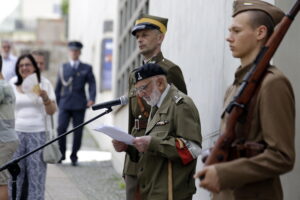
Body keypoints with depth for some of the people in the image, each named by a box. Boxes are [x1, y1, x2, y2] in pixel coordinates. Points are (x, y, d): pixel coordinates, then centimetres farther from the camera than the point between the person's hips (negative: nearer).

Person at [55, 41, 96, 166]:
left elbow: (92, 84, 4)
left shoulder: (86, 68, 9)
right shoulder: (63, 67, 13)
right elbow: (58, 86, 15)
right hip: (65, 104, 1)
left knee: (78, 131, 0)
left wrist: (91, 98, -12)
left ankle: (74, 156, 10)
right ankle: (61, 154, 3)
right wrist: (56, 102, 12)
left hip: (79, 105, -1)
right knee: (61, 128, -11)